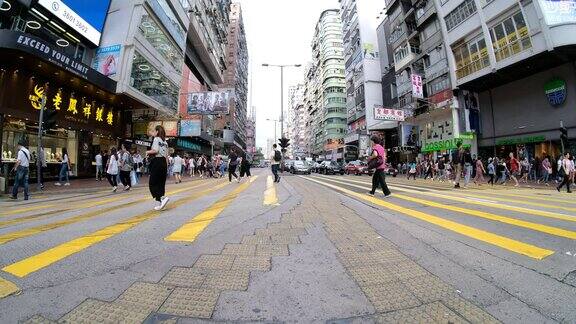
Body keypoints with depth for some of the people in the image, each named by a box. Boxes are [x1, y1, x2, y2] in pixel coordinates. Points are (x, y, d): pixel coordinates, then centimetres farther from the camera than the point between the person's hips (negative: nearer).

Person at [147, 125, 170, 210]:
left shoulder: (156, 139, -4)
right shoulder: (165, 142, 18)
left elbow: (155, 150, -20)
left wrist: (148, 152, 0)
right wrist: (166, 166, 18)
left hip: (157, 162, -8)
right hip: (164, 162, 8)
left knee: (152, 183, -2)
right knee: (161, 183, 9)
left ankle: (163, 198, -17)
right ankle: (160, 203, 12)